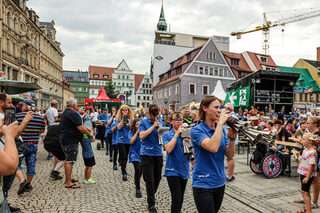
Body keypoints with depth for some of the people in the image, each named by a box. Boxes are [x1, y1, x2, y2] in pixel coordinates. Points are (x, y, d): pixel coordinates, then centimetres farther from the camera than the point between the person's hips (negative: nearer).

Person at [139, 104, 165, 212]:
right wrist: (153, 126, -15)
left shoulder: (161, 122, 10)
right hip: (146, 153, -4)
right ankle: (151, 204, 8)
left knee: (157, 178, 13)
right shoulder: (143, 122, -2)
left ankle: (151, 196, 37)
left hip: (158, 153, 4)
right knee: (149, 180, -3)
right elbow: (142, 136, -13)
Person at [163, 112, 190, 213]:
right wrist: (177, 134, -17)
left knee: (180, 199, 16)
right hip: (173, 170, -4)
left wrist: (189, 142, -15)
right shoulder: (166, 135, -2)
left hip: (184, 170, 4)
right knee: (177, 199, -11)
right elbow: (169, 149, -20)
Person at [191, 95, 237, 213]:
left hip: (220, 182, 6)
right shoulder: (197, 130, -14)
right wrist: (220, 122, -27)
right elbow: (213, 147, -32)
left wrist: (232, 138, -15)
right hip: (203, 184, -6)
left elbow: (230, 155, 1)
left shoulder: (222, 129, 4)